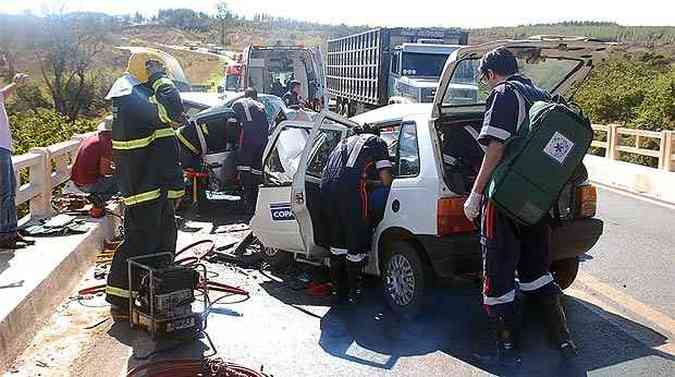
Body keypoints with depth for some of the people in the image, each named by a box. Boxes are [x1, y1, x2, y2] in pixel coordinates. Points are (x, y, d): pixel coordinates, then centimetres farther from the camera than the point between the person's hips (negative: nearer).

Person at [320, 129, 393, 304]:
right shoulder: (377, 142, 17)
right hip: (351, 188, -6)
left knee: (336, 243, 17)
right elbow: (386, 180, 6)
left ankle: (339, 291, 24)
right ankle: (353, 293, 16)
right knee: (356, 243, 7)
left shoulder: (346, 141, 34)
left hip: (326, 186, 6)